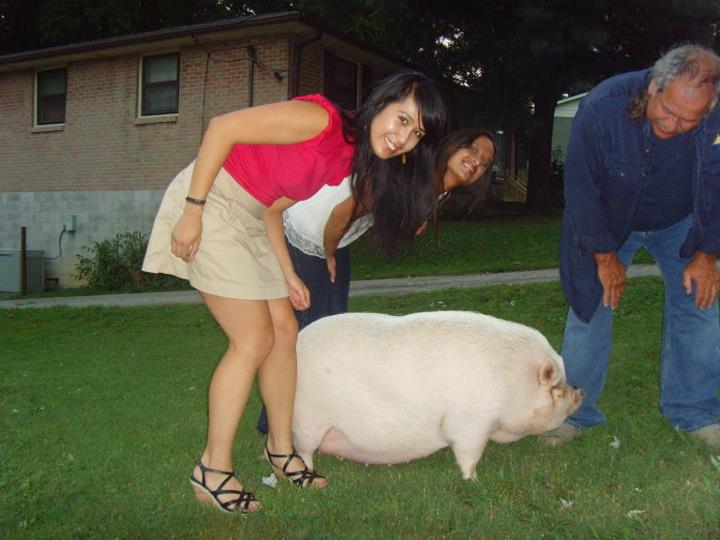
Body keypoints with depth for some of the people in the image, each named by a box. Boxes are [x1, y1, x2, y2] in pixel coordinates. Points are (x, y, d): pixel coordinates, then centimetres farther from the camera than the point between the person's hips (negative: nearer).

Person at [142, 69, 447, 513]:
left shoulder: (347, 160, 6)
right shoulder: (320, 119, -22)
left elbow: (273, 208, 9)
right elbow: (222, 128, -22)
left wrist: (287, 275, 5)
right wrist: (192, 211, -22)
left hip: (250, 218, 9)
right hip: (210, 205, -9)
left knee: (285, 331, 9)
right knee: (254, 340, -9)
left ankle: (280, 448, 25)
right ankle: (212, 469, 5)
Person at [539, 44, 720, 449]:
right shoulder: (602, 106, -33)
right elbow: (580, 187, -21)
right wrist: (604, 255, -15)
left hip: (680, 224, 2)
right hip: (607, 222, -2)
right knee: (590, 305, -4)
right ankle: (575, 412, 9)